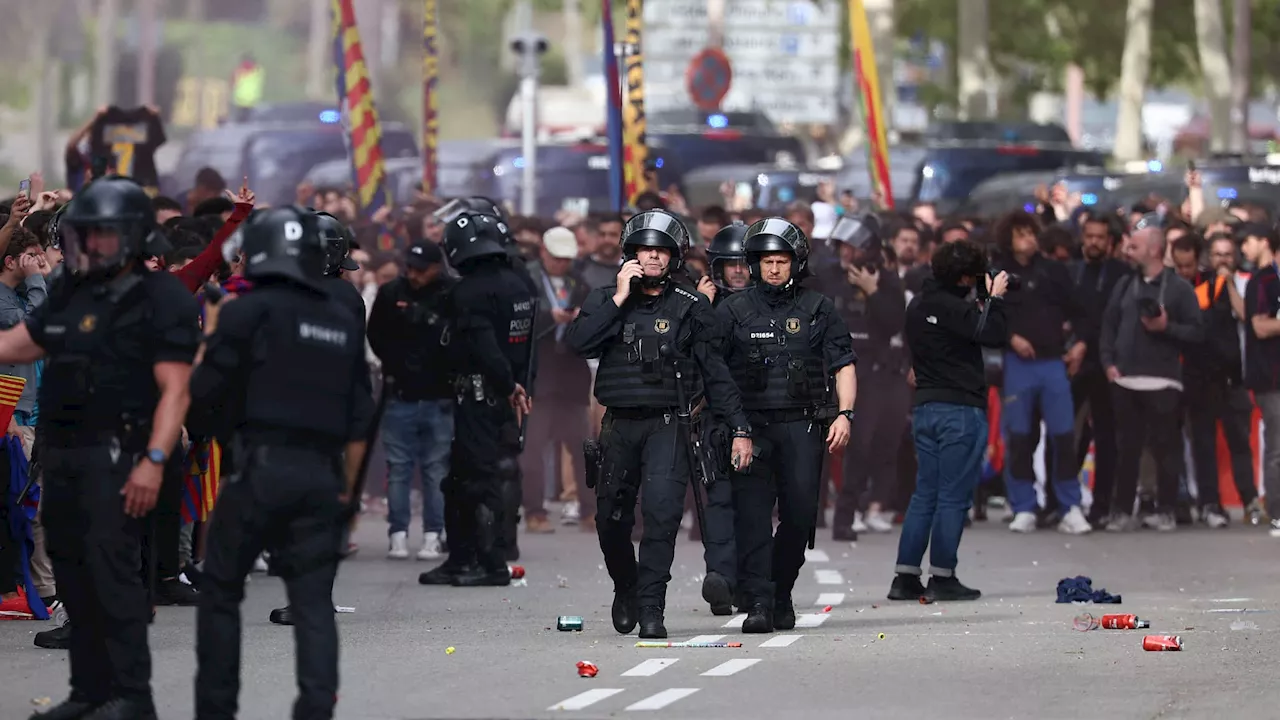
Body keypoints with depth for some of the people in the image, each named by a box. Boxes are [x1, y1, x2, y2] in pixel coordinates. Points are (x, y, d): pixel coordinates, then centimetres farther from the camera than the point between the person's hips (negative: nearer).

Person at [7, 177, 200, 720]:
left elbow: (174, 390, -14)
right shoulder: (69, 293, 14)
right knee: (72, 573, 10)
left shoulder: (162, 301, -8)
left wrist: (154, 462, -23)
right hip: (62, 455, 8)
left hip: (116, 456, -8)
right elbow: (16, 345, 23)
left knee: (111, 569, -14)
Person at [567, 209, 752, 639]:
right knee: (612, 520, 9)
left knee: (662, 511, -19)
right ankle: (626, 588, 36)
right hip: (619, 426, 2)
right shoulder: (605, 301, 7)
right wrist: (619, 299, -14)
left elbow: (716, 372, 5)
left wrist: (740, 428, 1)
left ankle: (650, 608, -19)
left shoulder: (690, 308, 4)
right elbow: (580, 343, -11)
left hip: (667, 425, -2)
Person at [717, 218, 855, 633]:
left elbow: (843, 365, 9)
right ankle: (758, 604, -12)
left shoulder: (818, 310, 9)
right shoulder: (734, 312, 8)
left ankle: (782, 591, 16)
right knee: (752, 515, -10)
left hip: (801, 427, 1)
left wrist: (845, 414, -4)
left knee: (800, 513, -4)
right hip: (750, 427, -1)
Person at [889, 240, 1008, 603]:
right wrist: (994, 298, -6)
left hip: (926, 408, 8)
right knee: (954, 497, -2)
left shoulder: (918, 305, 11)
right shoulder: (953, 308, -17)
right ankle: (942, 578, -1)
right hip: (961, 410, -8)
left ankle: (905, 577, 9)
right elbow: (994, 334, -20)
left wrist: (984, 301, 11)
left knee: (924, 495, 12)